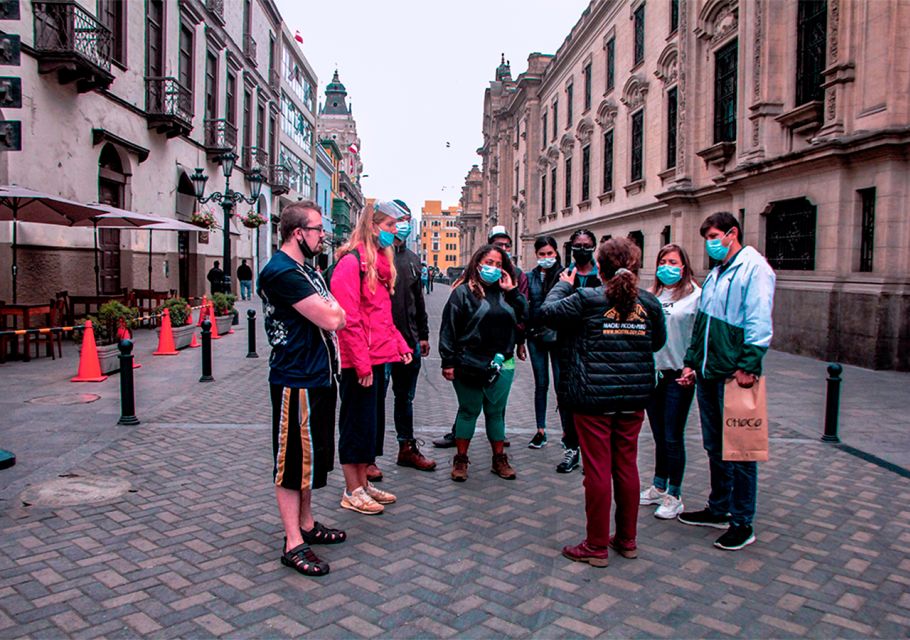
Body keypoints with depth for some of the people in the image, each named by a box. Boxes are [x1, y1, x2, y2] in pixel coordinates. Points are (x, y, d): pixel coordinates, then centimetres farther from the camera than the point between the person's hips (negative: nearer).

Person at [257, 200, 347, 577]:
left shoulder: (306, 270, 16)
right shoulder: (281, 272, -18)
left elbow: (337, 317, 18)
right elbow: (331, 319, -22)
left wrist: (328, 313, -2)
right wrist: (331, 310, -2)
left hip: (318, 377, 10)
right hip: (296, 380, -10)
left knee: (311, 455, 19)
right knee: (292, 460, -1)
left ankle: (306, 524, 33)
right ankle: (293, 544, 9)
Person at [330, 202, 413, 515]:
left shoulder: (380, 261, 16)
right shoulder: (351, 262, -14)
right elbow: (348, 319, -20)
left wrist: (400, 345, 11)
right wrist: (362, 363, -21)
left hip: (377, 358, 9)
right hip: (359, 362, -9)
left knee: (373, 422, 16)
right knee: (357, 424, 2)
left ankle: (363, 483, 29)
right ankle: (352, 492, 15)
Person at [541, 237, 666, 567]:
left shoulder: (587, 299, -12)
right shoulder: (648, 302, 1)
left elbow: (549, 311, -1)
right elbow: (658, 342, 14)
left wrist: (564, 285, 14)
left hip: (594, 396, -4)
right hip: (634, 396, 4)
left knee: (598, 469, 3)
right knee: (627, 466, 14)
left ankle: (597, 546, 13)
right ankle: (627, 540, 28)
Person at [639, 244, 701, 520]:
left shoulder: (695, 295, -6)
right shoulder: (651, 295, 10)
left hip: (678, 375, -5)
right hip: (652, 373, 5)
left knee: (672, 438, 2)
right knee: (659, 435, 16)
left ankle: (674, 496, 16)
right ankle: (658, 487, 30)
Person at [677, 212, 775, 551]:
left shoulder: (754, 268, -9)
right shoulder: (715, 274, 18)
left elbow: (759, 322, -18)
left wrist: (748, 366, -23)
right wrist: (691, 363, 17)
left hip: (734, 375, -9)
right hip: (708, 374, 9)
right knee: (715, 447, 17)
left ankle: (742, 524, 10)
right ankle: (718, 509, 30)